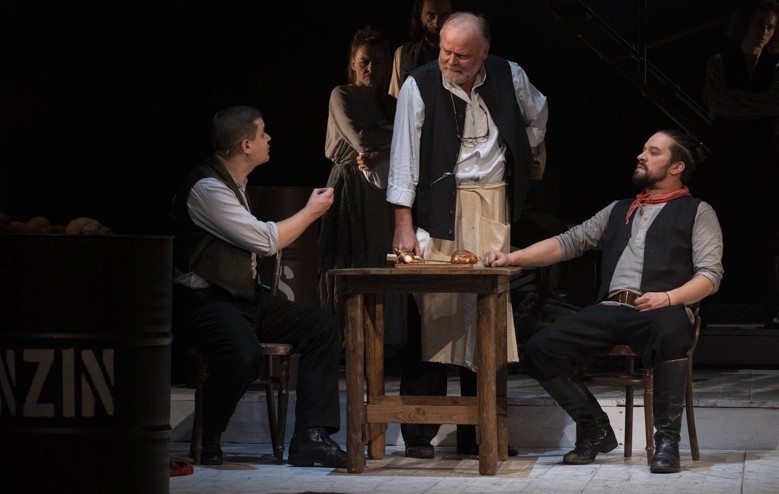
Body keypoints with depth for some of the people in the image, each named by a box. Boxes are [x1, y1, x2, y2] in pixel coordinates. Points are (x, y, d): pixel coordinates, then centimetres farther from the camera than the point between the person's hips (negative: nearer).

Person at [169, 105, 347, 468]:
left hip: (243, 295, 10)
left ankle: (310, 438, -11)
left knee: (325, 328, -5)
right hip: (204, 302, -10)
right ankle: (206, 442, -12)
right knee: (244, 355, -38)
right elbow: (266, 239, -16)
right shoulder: (206, 188, -17)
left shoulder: (234, 183, 14)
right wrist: (311, 211, -3)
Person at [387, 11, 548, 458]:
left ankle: (478, 434, 11)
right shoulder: (420, 85, -5)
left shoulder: (509, 77, 4)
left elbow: (537, 116, 26)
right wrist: (404, 224, -11)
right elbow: (405, 157, -6)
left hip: (493, 207, 3)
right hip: (439, 209, -3)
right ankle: (419, 434, -3)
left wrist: (523, 156, 19)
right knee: (434, 315, -9)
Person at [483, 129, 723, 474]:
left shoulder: (697, 212, 14)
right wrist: (511, 258, 7)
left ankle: (667, 439, -27)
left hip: (662, 311, -5)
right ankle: (595, 429, -1)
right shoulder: (618, 211, 30)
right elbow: (569, 242, 22)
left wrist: (669, 297, -17)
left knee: (670, 333, -42)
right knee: (539, 349, -17)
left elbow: (710, 274, 2)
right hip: (609, 311, 5)